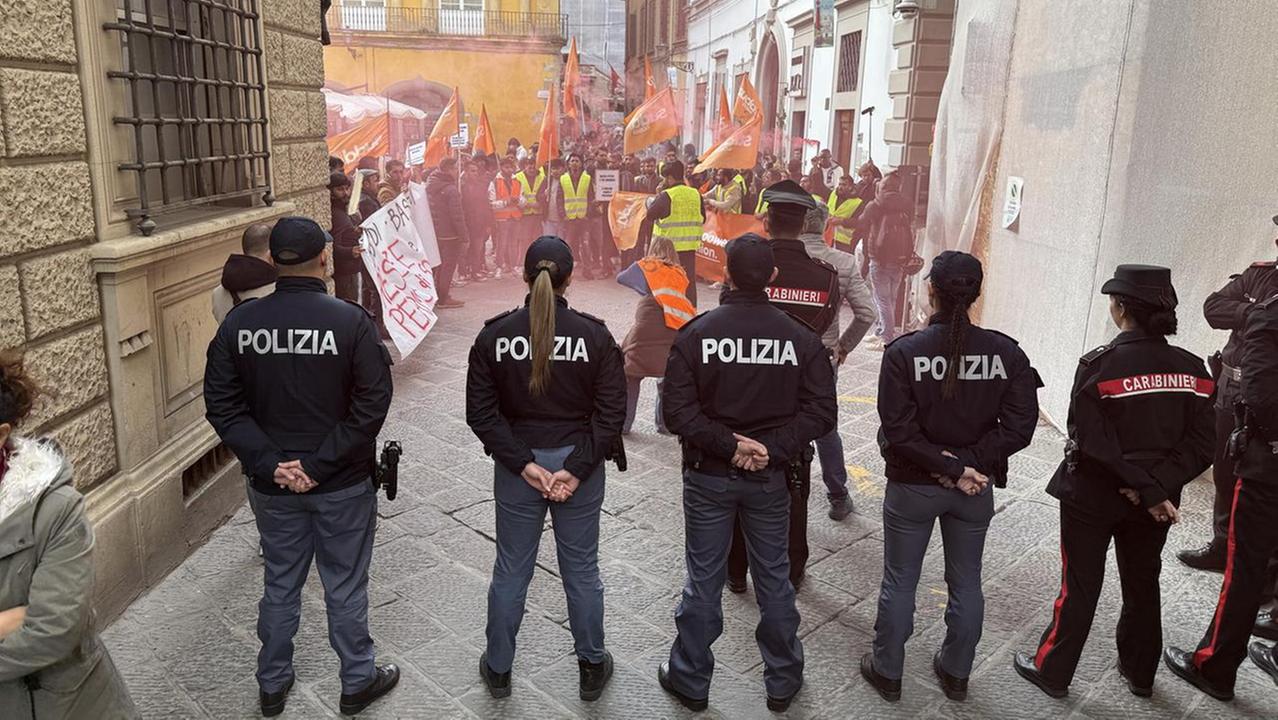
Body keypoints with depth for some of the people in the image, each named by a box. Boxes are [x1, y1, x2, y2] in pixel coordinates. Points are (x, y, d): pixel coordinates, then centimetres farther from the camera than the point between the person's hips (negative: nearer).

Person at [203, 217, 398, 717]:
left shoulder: (239, 323, -6)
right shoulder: (351, 321, -16)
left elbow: (222, 404, -6)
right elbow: (372, 404, -19)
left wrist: (270, 464, -10)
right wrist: (319, 464, -16)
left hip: (271, 484, 3)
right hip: (343, 485, -3)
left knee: (280, 585, 20)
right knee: (345, 587, 13)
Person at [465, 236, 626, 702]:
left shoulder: (494, 336, -7)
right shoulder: (595, 336, -10)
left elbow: (481, 412, -9)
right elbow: (611, 412, -13)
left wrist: (524, 464, -11)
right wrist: (576, 468, -13)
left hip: (516, 467, 1)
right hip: (579, 464, -1)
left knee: (510, 571, 16)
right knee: (581, 571, 15)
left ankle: (498, 669, 33)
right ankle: (591, 668, 32)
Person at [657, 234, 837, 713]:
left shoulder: (696, 333, -12)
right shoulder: (801, 338, -7)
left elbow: (676, 410, -17)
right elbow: (821, 411, -11)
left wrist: (728, 444, -15)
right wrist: (772, 449, -14)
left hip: (708, 477, -1)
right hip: (770, 478, 1)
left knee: (704, 580, 12)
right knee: (773, 579, 16)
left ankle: (691, 682, 27)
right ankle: (783, 683, 31)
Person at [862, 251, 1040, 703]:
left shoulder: (904, 352, -17)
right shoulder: (1005, 352, -9)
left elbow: (899, 431, -20)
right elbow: (1019, 426, -12)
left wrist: (950, 468, -14)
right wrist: (966, 464, -13)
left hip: (911, 487, -2)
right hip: (976, 490, 3)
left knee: (899, 583, 15)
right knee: (966, 584, 20)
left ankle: (887, 672, 31)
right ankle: (956, 674, 36)